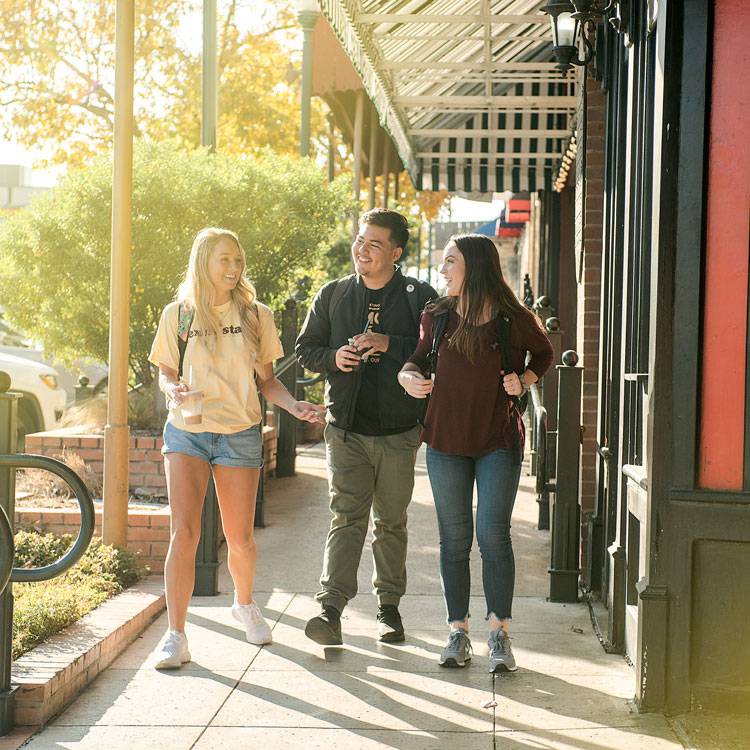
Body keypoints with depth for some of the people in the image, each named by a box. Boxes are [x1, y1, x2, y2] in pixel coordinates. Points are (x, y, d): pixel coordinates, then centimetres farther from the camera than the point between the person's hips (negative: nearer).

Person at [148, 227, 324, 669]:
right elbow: (166, 373, 9)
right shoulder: (178, 314, 3)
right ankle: (176, 636, -10)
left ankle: (245, 605, 37)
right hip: (186, 433, -1)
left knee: (240, 538, 7)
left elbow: (266, 379, 10)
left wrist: (294, 405, -8)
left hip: (240, 435, 1)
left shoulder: (256, 316, 5)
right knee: (184, 532, -13)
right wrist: (175, 393, -14)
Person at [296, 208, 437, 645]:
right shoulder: (332, 296, 8)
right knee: (347, 517, -10)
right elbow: (306, 349, 14)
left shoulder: (420, 297, 0)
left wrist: (390, 345, -18)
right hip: (347, 429, 0)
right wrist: (334, 357, -7)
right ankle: (331, 608, -18)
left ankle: (389, 606, 22)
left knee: (392, 523, 10)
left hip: (399, 432, 0)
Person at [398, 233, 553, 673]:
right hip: (446, 439, 3)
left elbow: (544, 353, 12)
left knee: (492, 533, -9)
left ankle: (500, 635, 1)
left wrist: (524, 381, -6)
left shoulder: (514, 320, -6)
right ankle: (459, 633, 16)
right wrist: (409, 376, -6)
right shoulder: (437, 316, 1)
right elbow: (419, 359, 16)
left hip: (499, 441, -3)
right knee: (454, 538, 6)